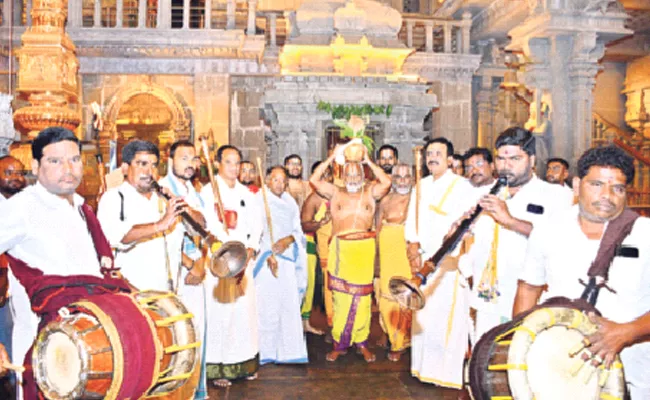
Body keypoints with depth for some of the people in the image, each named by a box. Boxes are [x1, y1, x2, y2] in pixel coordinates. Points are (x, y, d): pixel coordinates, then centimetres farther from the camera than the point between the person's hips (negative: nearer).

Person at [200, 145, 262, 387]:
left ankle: (244, 362, 19)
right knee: (219, 310, -4)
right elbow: (211, 226, -14)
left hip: (243, 260, 5)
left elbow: (256, 224, 9)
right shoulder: (208, 191, -4)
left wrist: (251, 249, -7)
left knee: (244, 308, 7)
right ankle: (217, 367, 6)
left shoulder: (245, 193, 14)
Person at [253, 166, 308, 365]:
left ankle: (287, 349, 10)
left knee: (289, 303, 2)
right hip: (265, 259, -5)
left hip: (287, 258, 5)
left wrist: (288, 239, -12)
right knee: (267, 305, -7)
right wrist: (268, 255, -17)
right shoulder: (258, 200, 0)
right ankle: (265, 351, 1)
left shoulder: (290, 203, 15)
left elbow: (298, 230, 10)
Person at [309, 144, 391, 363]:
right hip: (340, 248, 0)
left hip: (364, 248, 0)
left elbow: (387, 183, -8)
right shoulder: (335, 192, 10)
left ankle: (362, 342, 17)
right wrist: (332, 157, 2)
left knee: (362, 295, 4)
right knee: (340, 296, 3)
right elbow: (314, 180, 0)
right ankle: (339, 343, 13)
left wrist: (368, 160, -2)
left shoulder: (370, 192, 9)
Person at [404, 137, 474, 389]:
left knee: (446, 316, -6)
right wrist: (413, 247, -3)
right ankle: (424, 366, 17)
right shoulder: (421, 186, 15)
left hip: (448, 259, -6)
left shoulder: (461, 186, -5)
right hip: (422, 258, 6)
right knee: (423, 314, 8)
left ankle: (448, 371, 4)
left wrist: (431, 256, -15)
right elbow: (412, 220, 14)